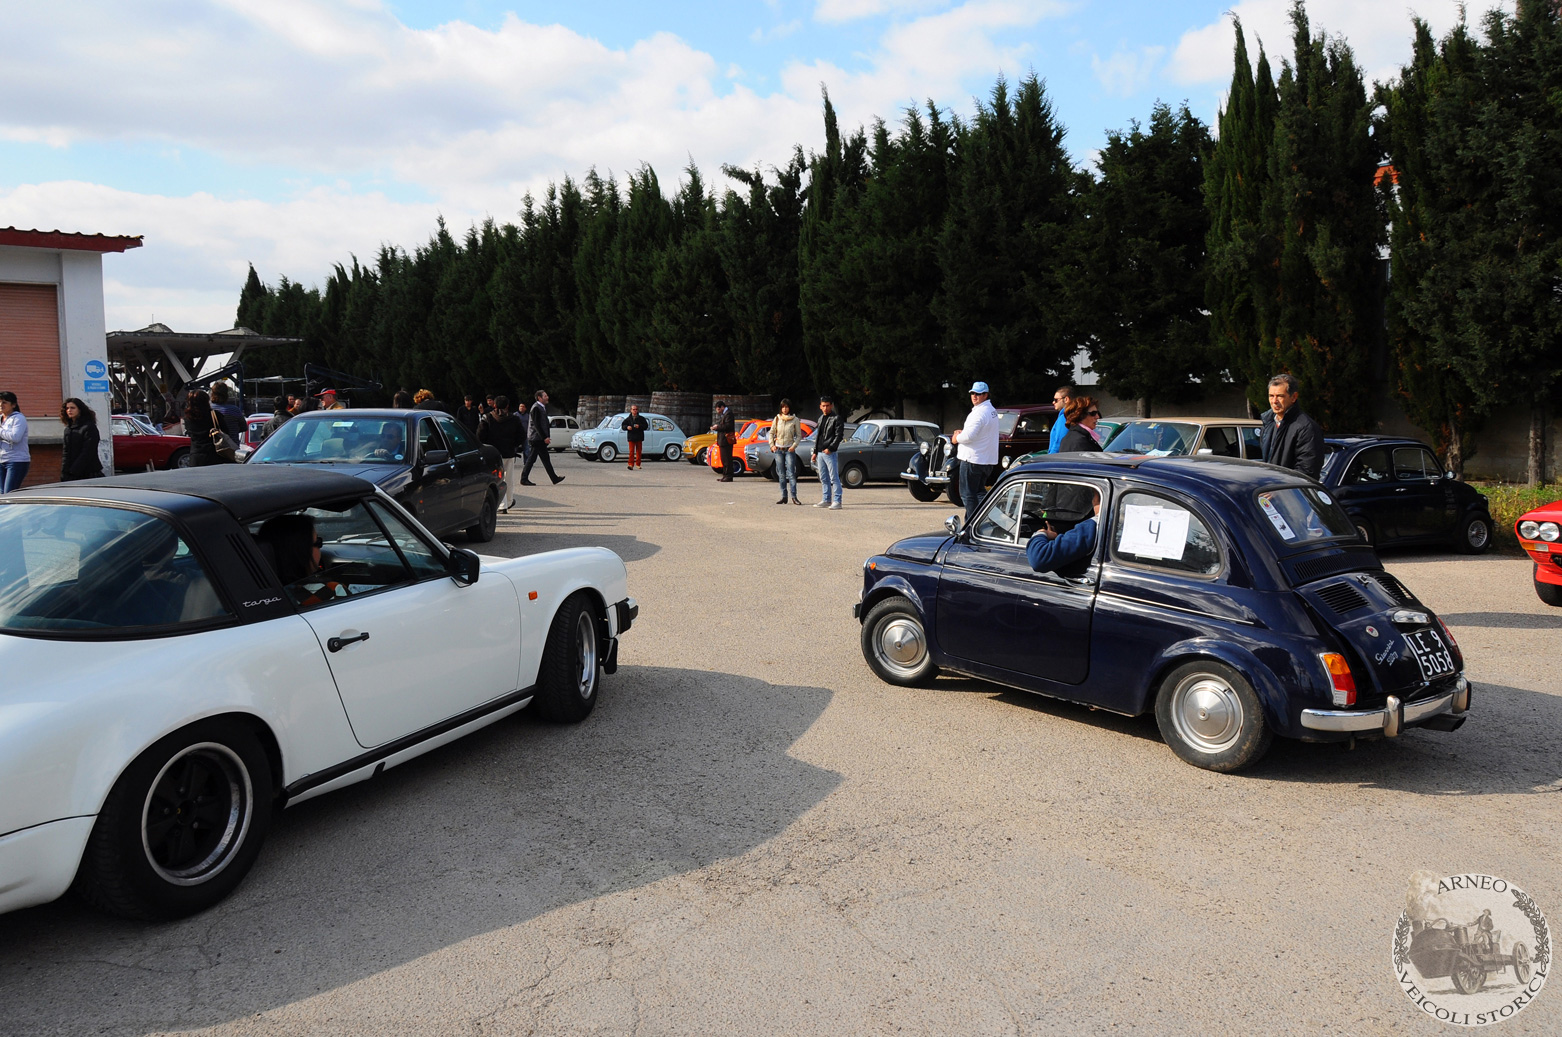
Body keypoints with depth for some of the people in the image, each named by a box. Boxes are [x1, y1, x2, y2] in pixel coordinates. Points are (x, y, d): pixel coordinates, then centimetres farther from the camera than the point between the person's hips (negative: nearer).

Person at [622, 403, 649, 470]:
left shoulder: (641, 419, 5)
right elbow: (623, 426, 8)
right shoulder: (628, 419, 6)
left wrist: (639, 426, -15)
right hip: (631, 437, -1)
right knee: (631, 451, -9)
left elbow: (646, 426, 1)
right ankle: (631, 464, -14)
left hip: (639, 437, 1)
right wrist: (627, 427, -14)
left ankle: (638, 464, 20)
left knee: (638, 451, 8)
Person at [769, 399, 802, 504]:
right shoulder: (777, 419, 7)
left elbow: (799, 435, 2)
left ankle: (794, 497, -11)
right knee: (781, 474, 4)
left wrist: (794, 446, -11)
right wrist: (772, 445, 2)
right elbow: (771, 433, 14)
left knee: (791, 473, -10)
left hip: (789, 449, -3)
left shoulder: (795, 419, -1)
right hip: (778, 449, 3)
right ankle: (784, 497, 8)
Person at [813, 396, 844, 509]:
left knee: (834, 478, -8)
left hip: (830, 453, -8)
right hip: (820, 453, 8)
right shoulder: (821, 419, 19)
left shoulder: (836, 418, -5)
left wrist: (830, 448, -19)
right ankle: (826, 500, 17)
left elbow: (839, 435, -12)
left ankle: (837, 501, -7)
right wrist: (815, 452, 18)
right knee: (823, 479, 11)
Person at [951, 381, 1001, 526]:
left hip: (973, 459, -10)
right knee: (980, 491, 20)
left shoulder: (979, 412, -19)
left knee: (968, 494, -3)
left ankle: (972, 524, -2)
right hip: (988, 460, 10)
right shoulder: (992, 410, 13)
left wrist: (957, 438, -7)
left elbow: (969, 436, -27)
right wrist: (963, 432, 10)